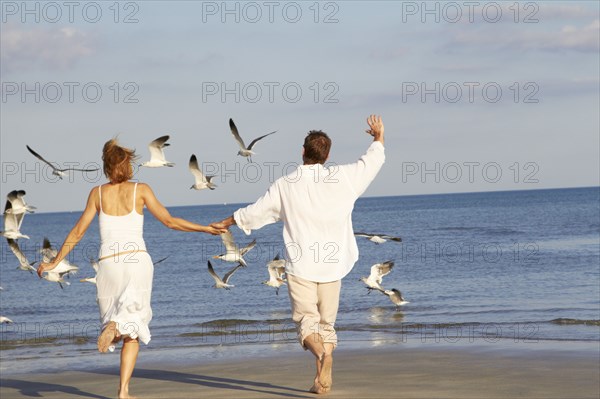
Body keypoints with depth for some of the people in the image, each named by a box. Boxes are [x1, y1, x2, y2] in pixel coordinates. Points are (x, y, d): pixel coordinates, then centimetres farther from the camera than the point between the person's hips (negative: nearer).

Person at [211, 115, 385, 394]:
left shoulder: (285, 185, -3)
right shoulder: (342, 178, -1)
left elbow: (255, 212, 9)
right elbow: (371, 162, 16)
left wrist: (226, 223, 28)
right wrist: (379, 138, 37)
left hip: (300, 265, -2)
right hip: (332, 264, 2)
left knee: (306, 319, 0)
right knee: (326, 322, 13)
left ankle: (322, 353, -30)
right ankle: (322, 379, 8)